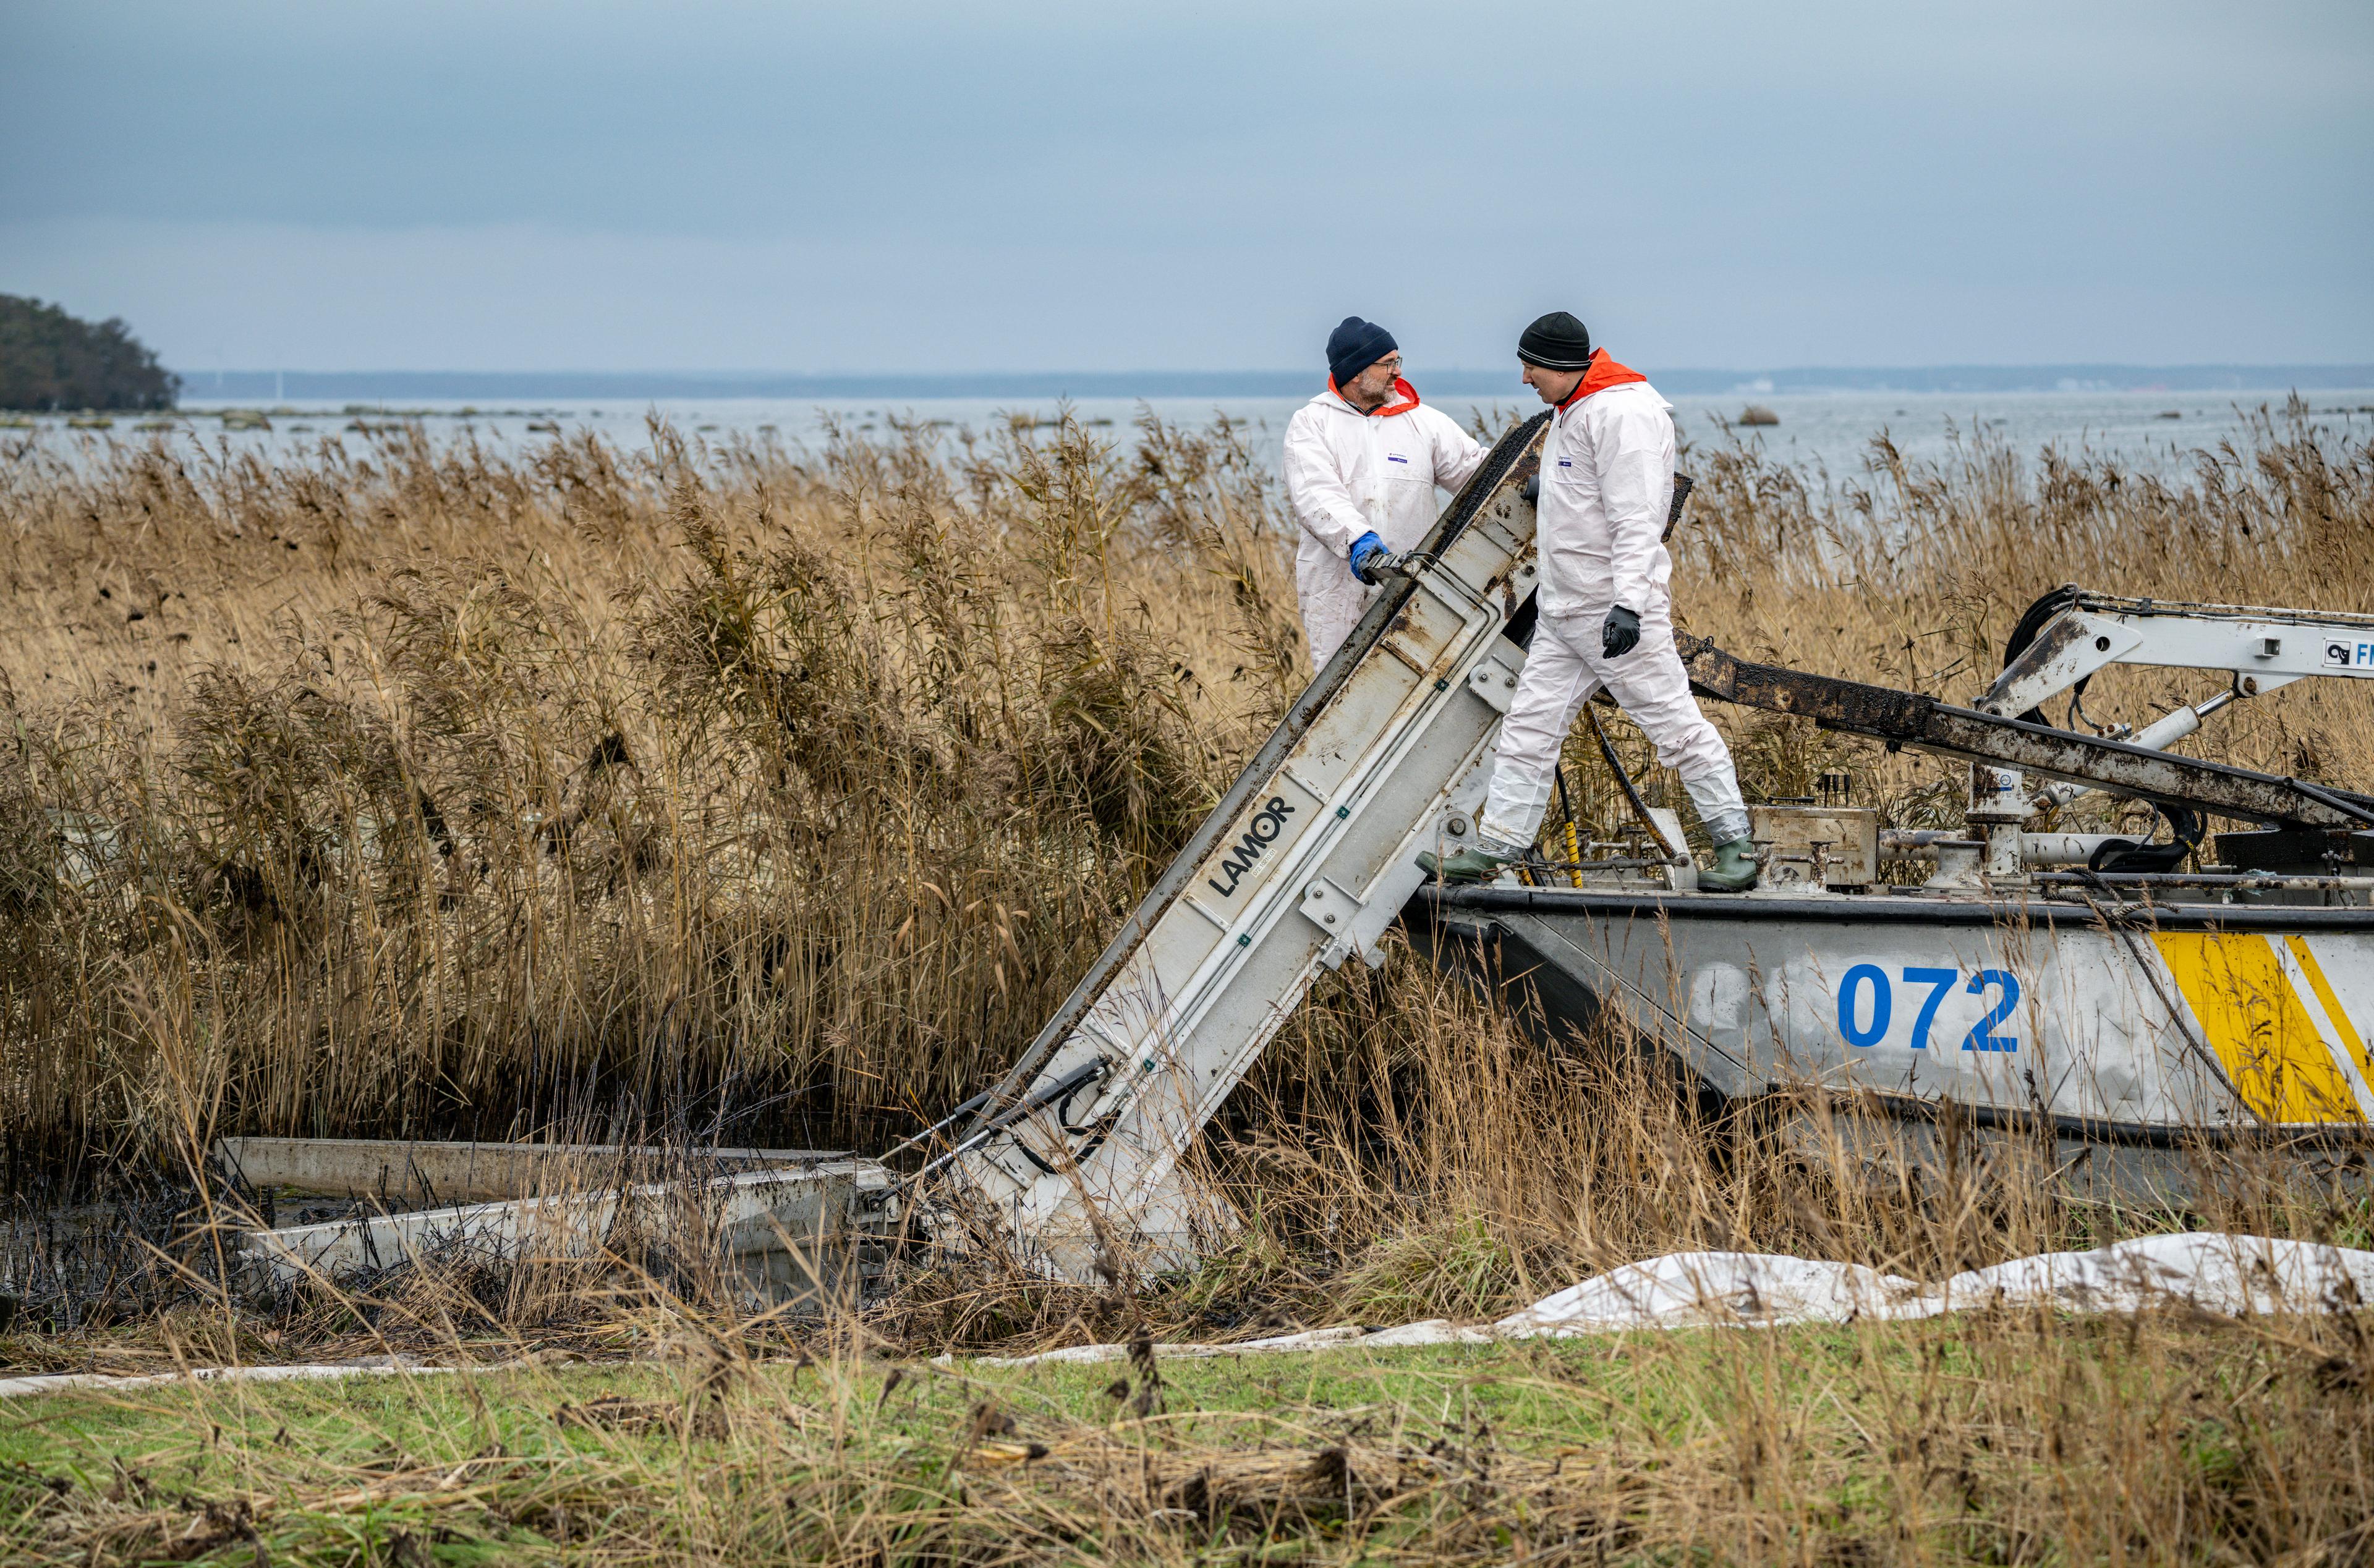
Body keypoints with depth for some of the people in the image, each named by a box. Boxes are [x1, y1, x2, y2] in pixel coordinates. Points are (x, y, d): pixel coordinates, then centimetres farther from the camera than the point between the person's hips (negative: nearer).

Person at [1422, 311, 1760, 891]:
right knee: (1529, 725, 6)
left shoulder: (1623, 414, -17)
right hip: (1563, 613, 10)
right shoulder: (1570, 412, 15)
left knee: (1675, 723, -4)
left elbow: (1637, 519, -24)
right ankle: (1492, 849, 8)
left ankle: (1735, 843, 5)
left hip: (1618, 611, -10)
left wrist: (1628, 603, -31)